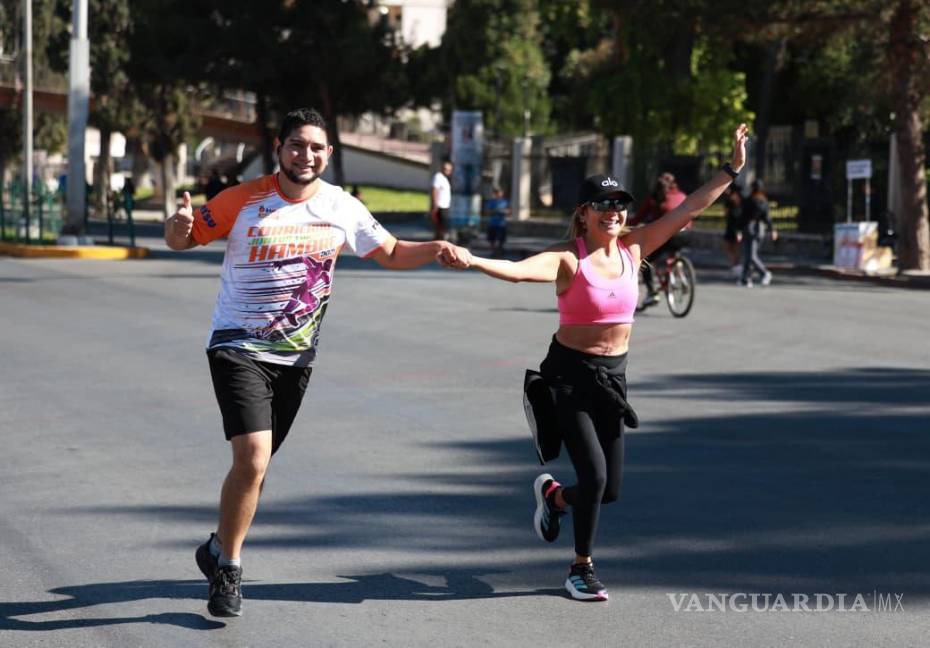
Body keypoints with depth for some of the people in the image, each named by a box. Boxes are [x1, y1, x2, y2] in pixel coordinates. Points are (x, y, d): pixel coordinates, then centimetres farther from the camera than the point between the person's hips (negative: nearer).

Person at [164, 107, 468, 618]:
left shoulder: (342, 208, 1)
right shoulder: (244, 201, -9)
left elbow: (390, 254, 14)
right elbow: (180, 239, -2)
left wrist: (435, 249, -4)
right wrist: (179, 225, -26)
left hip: (296, 356, 4)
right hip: (239, 347, -4)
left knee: (255, 464, 12)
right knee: (252, 457, -19)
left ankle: (219, 548, 36)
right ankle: (228, 569, 0)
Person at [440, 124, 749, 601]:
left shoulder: (633, 248, -1)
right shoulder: (568, 258, -16)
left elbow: (689, 209, 3)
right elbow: (518, 270, -34)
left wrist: (732, 170, 2)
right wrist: (471, 262, -53)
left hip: (613, 376, 5)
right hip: (569, 373, -5)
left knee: (609, 489, 8)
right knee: (594, 474, -13)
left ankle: (553, 495, 43)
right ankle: (582, 567, 10)